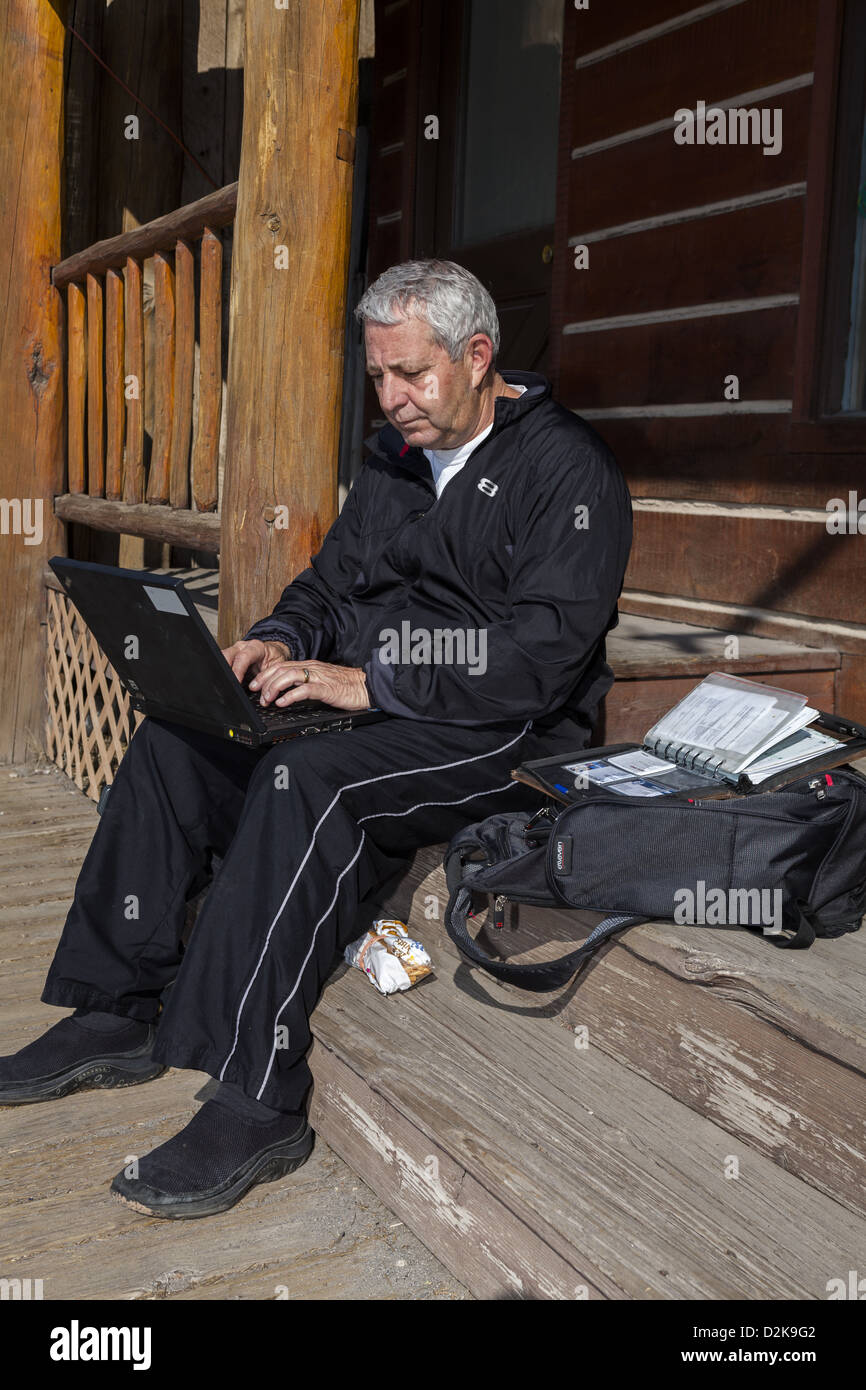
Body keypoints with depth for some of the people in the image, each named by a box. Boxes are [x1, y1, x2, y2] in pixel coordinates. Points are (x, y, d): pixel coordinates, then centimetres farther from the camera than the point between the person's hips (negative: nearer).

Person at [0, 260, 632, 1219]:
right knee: (173, 740, -8)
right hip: (375, 711, 8)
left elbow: (542, 654, -20)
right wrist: (282, 642, -2)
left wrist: (371, 682, -24)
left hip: (502, 737, -8)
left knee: (307, 780, -34)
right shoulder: (393, 459, 16)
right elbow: (328, 586, 22)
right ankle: (118, 1015, -2)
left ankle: (258, 1102, -27)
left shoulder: (567, 469, -9)